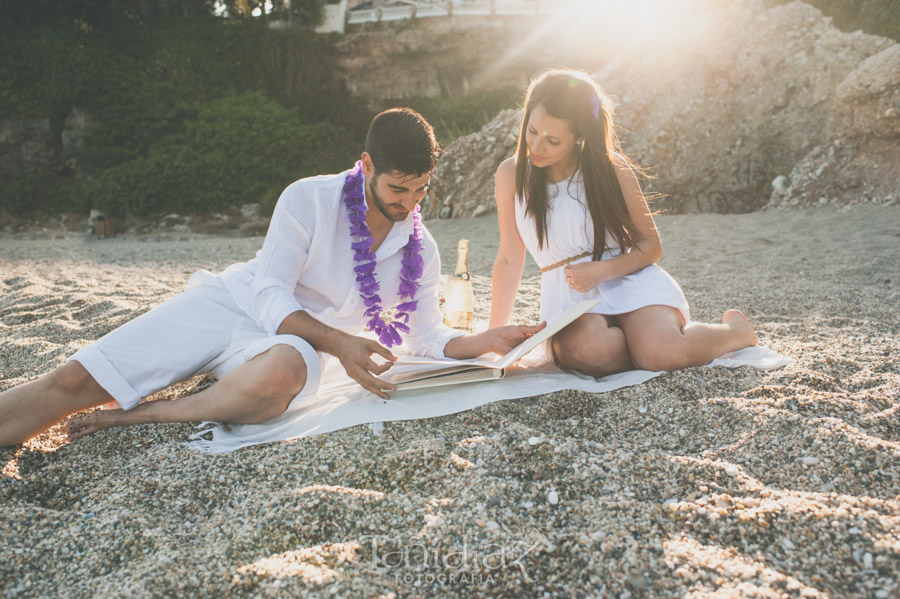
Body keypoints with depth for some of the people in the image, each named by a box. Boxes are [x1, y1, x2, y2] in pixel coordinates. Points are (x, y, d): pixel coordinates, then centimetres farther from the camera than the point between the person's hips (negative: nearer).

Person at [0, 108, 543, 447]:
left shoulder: (422, 251, 3)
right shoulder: (309, 199, -9)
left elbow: (430, 339, 7)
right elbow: (271, 296, -12)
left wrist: (491, 340, -10)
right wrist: (340, 343, -25)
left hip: (290, 342, 1)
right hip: (228, 302, 0)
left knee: (284, 370, -39)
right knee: (70, 381, -16)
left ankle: (134, 417, -24)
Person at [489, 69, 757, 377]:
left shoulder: (612, 170, -4)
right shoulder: (512, 175, 0)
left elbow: (651, 246, 2)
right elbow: (509, 260, 5)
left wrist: (601, 271, -18)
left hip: (627, 283, 0)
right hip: (569, 298, 1)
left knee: (659, 353, -31)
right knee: (587, 350, -36)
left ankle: (733, 329, 3)